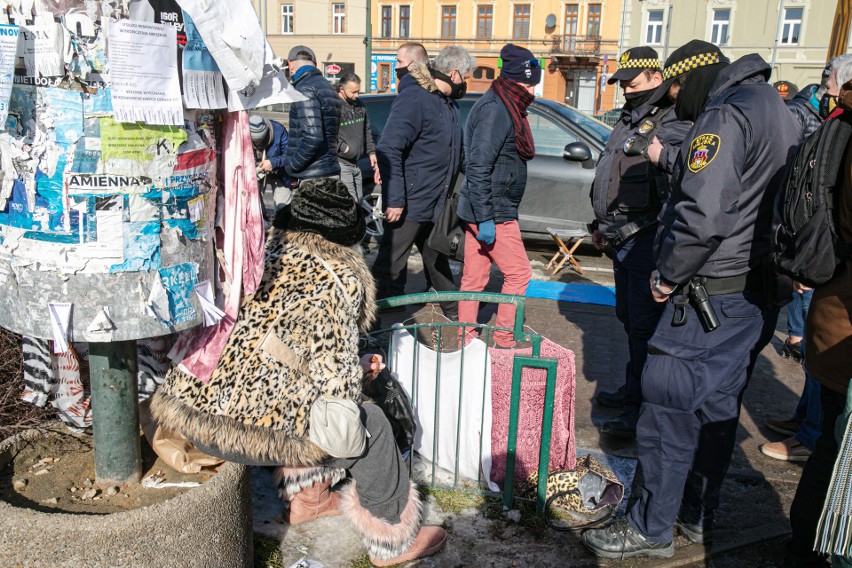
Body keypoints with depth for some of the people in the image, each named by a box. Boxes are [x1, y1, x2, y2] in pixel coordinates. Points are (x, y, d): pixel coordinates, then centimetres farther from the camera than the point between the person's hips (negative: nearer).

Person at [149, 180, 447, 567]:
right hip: (247, 428, -8)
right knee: (372, 424, 9)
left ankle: (307, 497, 40)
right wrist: (358, 371, 13)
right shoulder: (335, 280, -9)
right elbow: (334, 377, -9)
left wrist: (353, 367, 21)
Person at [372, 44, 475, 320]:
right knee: (391, 266, 0)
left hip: (437, 204, 9)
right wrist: (394, 199, -26)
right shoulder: (414, 98, -18)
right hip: (409, 203, -9)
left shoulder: (449, 102, 12)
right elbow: (388, 149, -24)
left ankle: (453, 309, 40)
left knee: (437, 260, 24)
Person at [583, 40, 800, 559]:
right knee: (718, 408, 18)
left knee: (669, 410, -1)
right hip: (761, 295, 10)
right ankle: (697, 516, 32)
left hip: (712, 296, -10)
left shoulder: (724, 116, -15)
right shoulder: (778, 112, 17)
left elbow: (704, 215, -26)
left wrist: (669, 276, -14)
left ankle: (651, 530, 11)